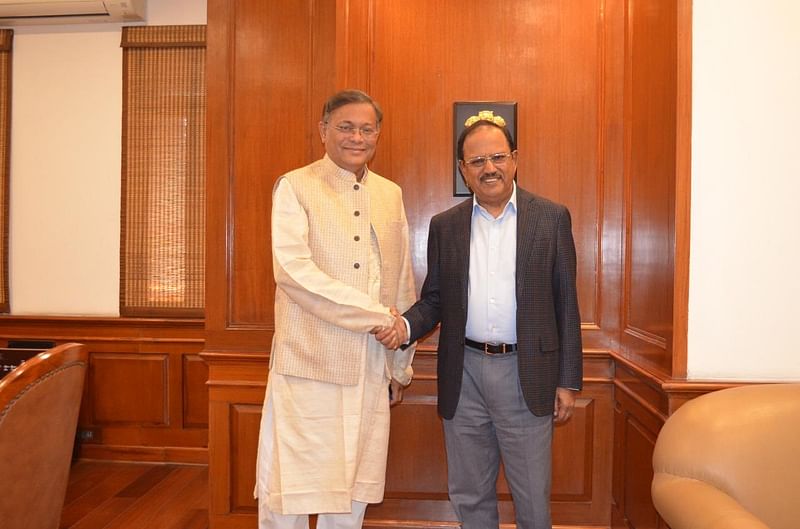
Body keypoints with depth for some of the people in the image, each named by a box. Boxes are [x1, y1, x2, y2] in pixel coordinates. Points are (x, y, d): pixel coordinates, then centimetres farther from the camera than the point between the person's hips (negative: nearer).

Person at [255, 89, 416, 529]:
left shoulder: (390, 195, 12)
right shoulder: (295, 187, -2)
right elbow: (293, 270, -16)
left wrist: (401, 365, 16)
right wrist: (376, 315, -15)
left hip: (371, 372, 5)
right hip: (308, 367, -4)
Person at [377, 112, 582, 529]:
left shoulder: (551, 218, 0)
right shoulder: (444, 226, 6)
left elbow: (566, 304, 0)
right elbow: (434, 300, 9)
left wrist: (568, 381, -1)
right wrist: (406, 326, -13)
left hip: (526, 373, -2)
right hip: (464, 375, 2)